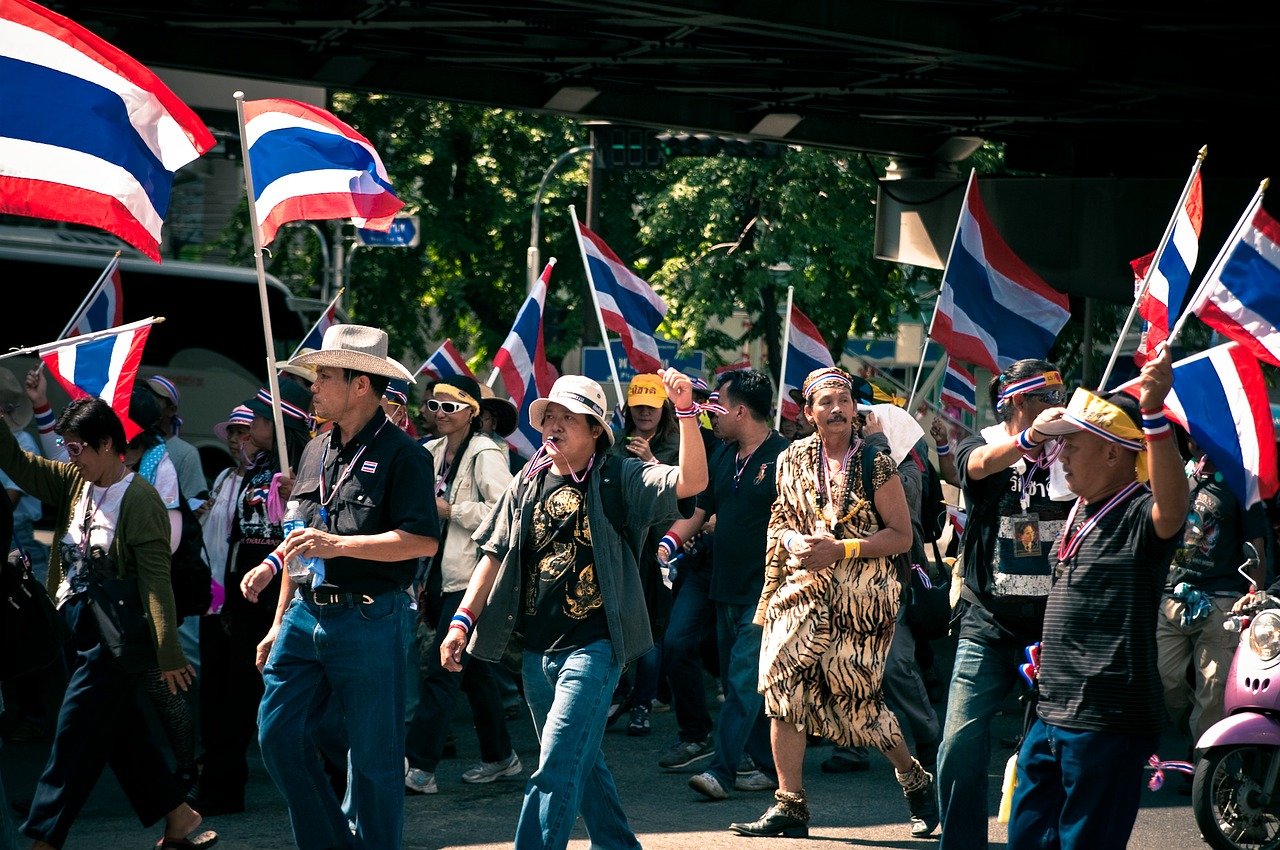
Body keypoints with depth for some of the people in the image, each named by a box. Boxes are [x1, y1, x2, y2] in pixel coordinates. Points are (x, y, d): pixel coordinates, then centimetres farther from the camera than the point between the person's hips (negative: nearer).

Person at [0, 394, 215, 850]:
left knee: (75, 734, -5)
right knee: (120, 731, 13)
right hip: (77, 627, 8)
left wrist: (168, 653, -23)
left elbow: (155, 579, -20)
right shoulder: (75, 481, 7)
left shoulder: (139, 499, -16)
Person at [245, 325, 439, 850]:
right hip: (305, 617, 7)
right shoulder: (316, 452, 15)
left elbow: (423, 540, -18)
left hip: (369, 623, -7)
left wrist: (338, 544, -22)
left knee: (373, 757, 0)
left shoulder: (401, 454, -8)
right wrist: (280, 623, 21)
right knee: (278, 736, 3)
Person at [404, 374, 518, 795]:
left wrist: (451, 510, -16)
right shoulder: (433, 453, 13)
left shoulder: (485, 454, -11)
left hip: (472, 577, -8)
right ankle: (500, 756, 25)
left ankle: (419, 766, -11)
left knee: (440, 667, -11)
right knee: (474, 669, 15)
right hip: (444, 576, 8)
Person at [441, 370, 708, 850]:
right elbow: (496, 555, 12)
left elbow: (692, 481, -19)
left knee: (557, 766, -13)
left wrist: (686, 410, -31)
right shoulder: (528, 483, 10)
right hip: (537, 649, 6)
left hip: (593, 646, -6)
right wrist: (463, 620, 3)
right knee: (580, 764, 17)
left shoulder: (620, 479, -5)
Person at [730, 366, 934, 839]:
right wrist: (796, 541, -5)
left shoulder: (875, 464, -6)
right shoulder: (794, 460, 8)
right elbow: (781, 520, 18)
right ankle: (790, 807, -2)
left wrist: (840, 550, -17)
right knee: (785, 686, -8)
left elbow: (901, 536, -7)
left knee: (854, 698, -1)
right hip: (803, 588, 4)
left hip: (861, 596, -4)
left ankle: (915, 780, 25)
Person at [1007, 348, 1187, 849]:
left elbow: (1173, 507, -40)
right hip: (1053, 715, 9)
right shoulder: (1081, 513, 13)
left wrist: (1153, 416, -50)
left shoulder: (1141, 517, -15)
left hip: (1108, 722, -9)